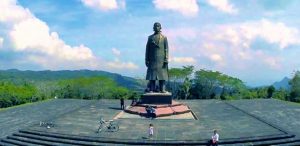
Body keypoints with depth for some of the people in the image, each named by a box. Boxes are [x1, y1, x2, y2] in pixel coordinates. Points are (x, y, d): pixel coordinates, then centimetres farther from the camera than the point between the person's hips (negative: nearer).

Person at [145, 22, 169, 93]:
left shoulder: (164, 38, 8)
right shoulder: (150, 37, 13)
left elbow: (166, 49, 2)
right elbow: (147, 49, 11)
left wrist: (166, 60, -8)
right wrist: (146, 59, 4)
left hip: (161, 59, -1)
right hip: (152, 60, 1)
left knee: (162, 74, -2)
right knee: (151, 75, -2)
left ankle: (162, 89, 1)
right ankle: (151, 89, 0)